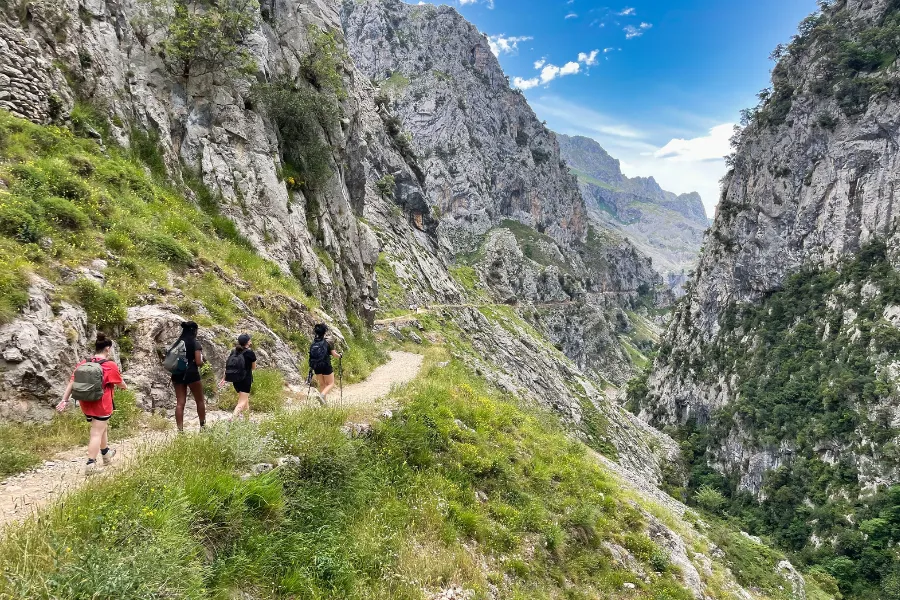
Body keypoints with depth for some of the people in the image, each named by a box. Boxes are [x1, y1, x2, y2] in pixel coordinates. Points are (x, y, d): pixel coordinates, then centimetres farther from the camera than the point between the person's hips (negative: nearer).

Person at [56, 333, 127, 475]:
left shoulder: (82, 364, 3)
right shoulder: (110, 366, -12)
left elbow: (71, 382, -2)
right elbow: (120, 383, 2)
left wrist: (64, 400, -1)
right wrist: (125, 387, 24)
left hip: (85, 404, 6)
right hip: (101, 405, -6)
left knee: (102, 427, 26)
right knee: (97, 433, -1)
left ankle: (106, 454, 42)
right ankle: (90, 464, -6)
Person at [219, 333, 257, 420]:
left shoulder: (234, 352, 4)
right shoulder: (250, 353, -11)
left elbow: (227, 366, 6)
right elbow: (254, 367, 2)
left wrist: (223, 379, 13)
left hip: (235, 380, 6)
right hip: (245, 380, -6)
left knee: (245, 400, 22)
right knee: (242, 402, -8)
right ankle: (231, 421, -24)